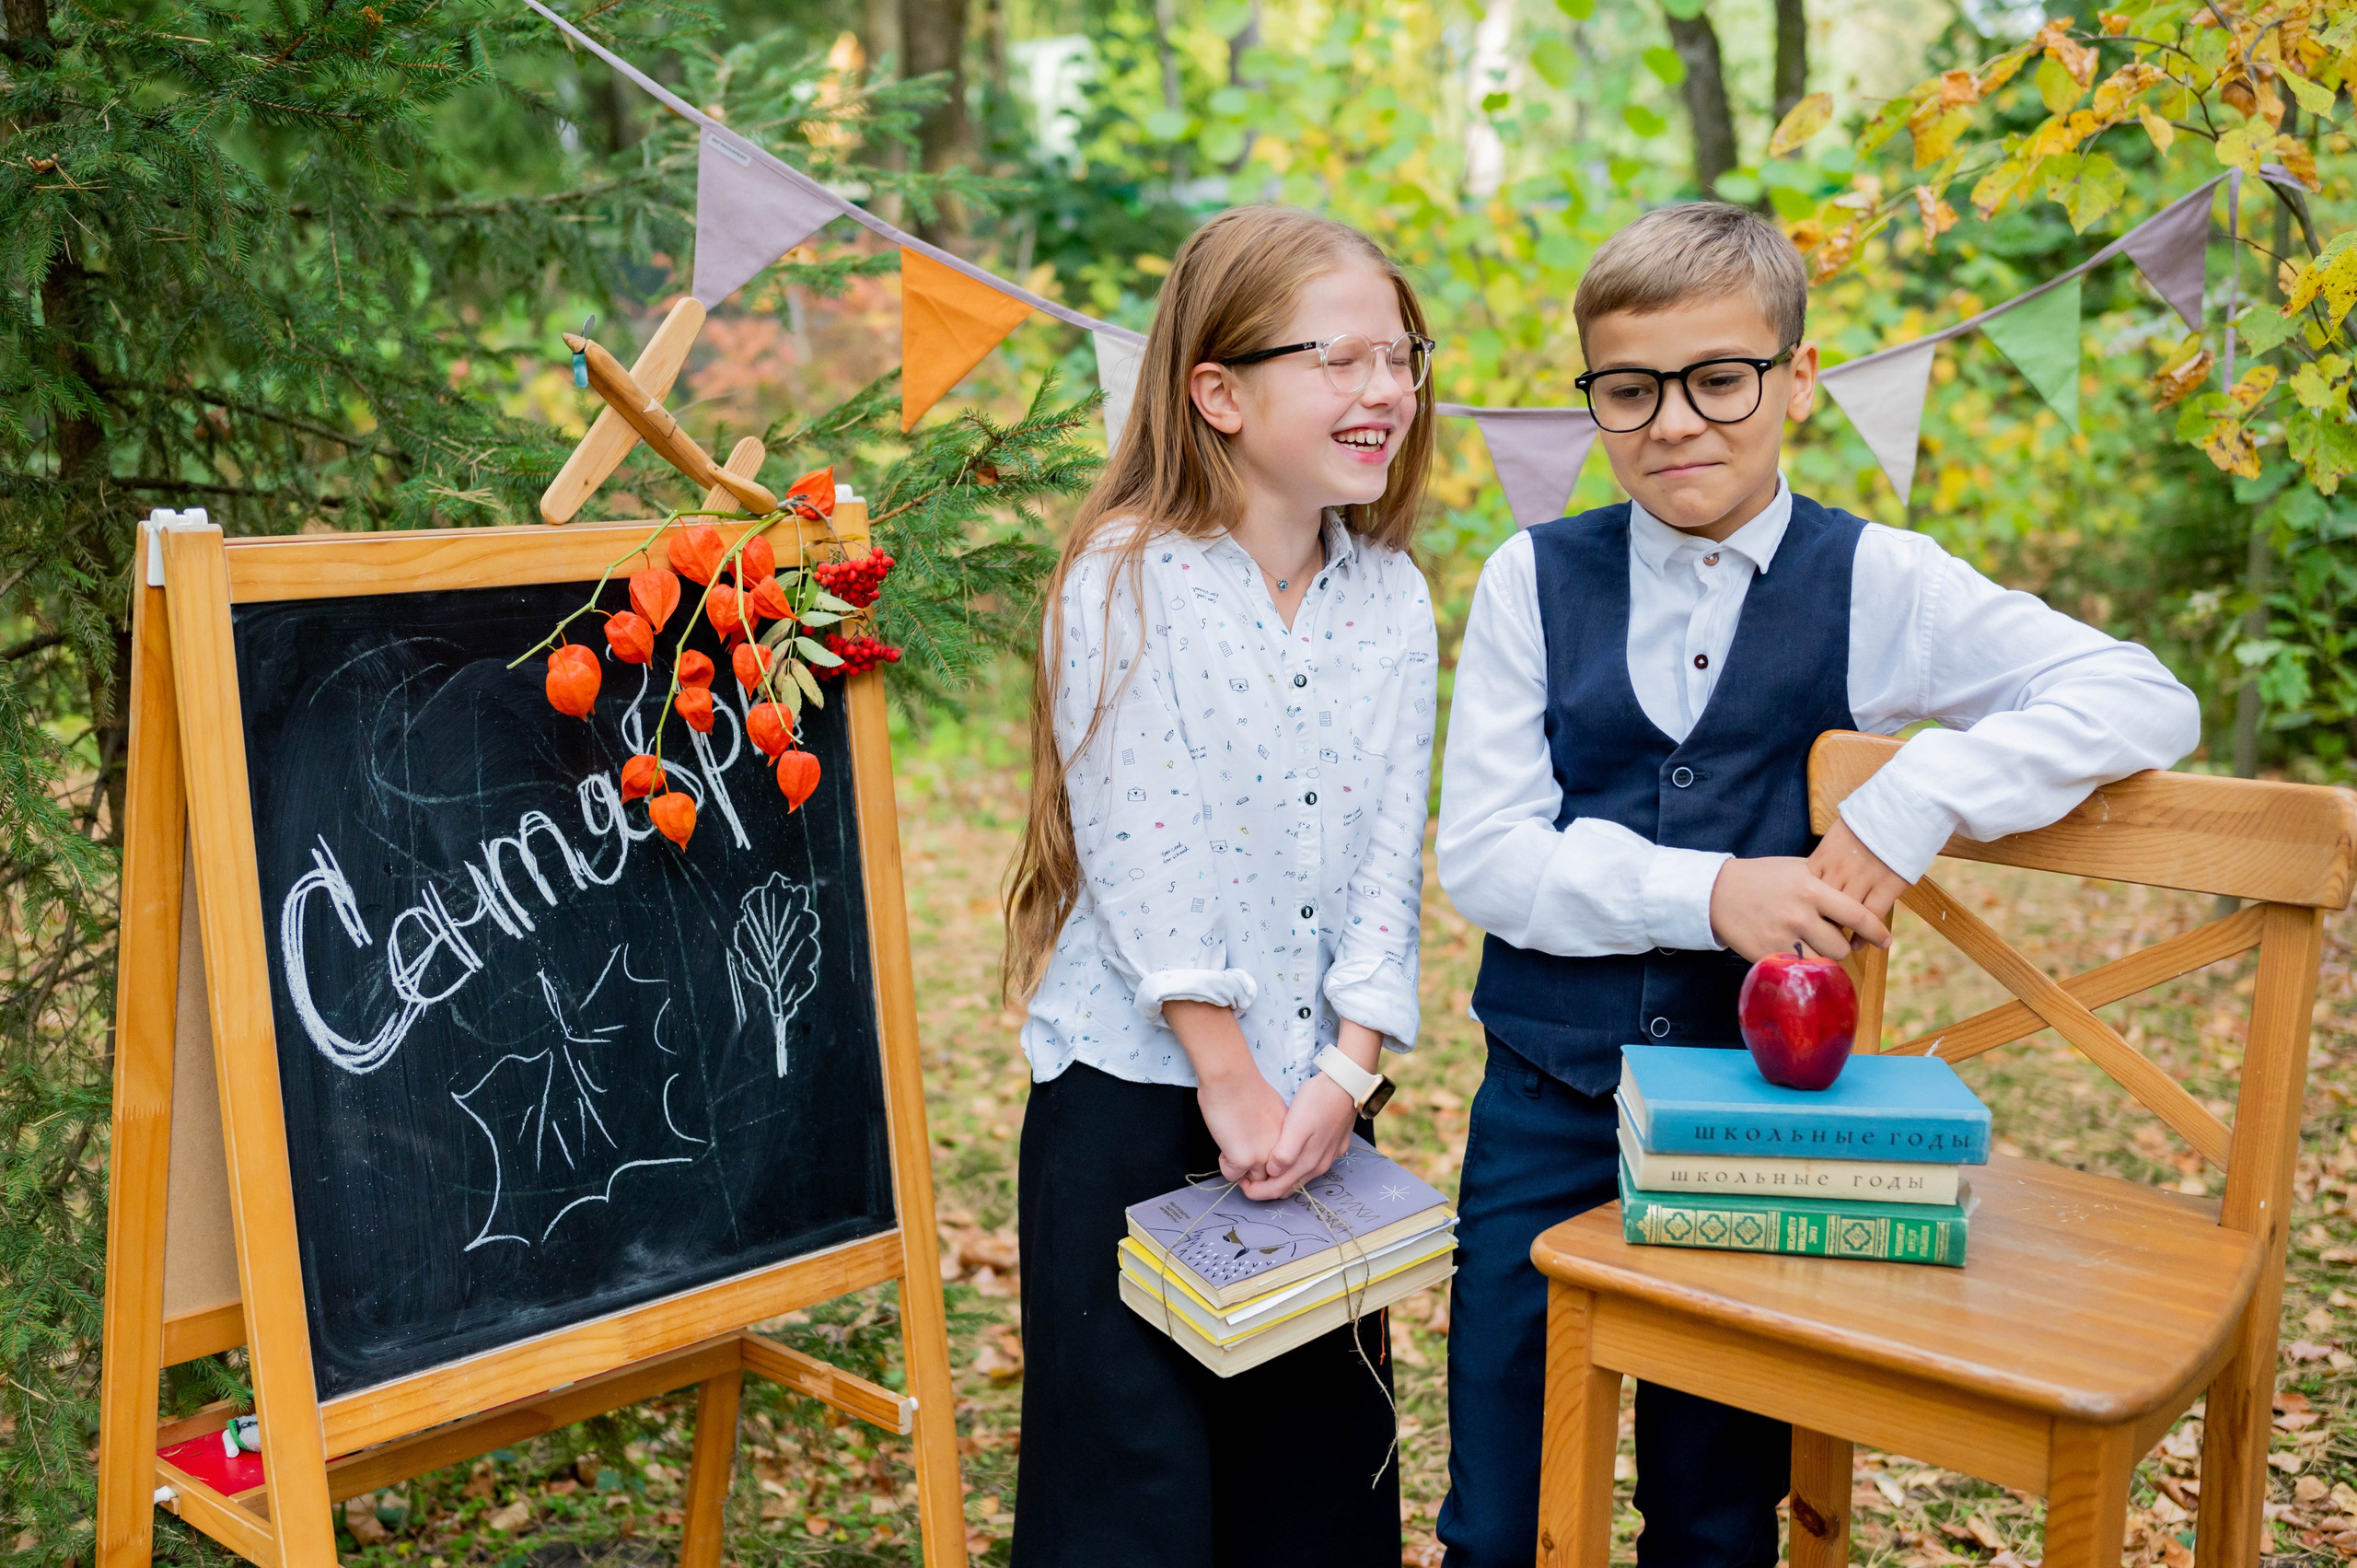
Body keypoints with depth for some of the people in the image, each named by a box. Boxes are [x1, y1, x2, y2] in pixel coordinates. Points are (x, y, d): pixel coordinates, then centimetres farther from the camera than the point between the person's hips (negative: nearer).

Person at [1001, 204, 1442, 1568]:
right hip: (1135, 1093, -4)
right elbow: (1141, 853, -14)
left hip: (1318, 1099, 5)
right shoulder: (1126, 580, -10)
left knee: (1317, 1457, 14)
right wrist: (1229, 1081, -13)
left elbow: (1392, 857, 1)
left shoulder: (1393, 598, 4)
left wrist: (1341, 1077, -8)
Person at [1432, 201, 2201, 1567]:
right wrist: (1711, 895, -20)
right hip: (1550, 1108, 1)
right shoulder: (1534, 581, -1)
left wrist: (1918, 799, -21)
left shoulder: (1877, 585, -2)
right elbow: (1484, 856, -6)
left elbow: (2147, 699, -8)